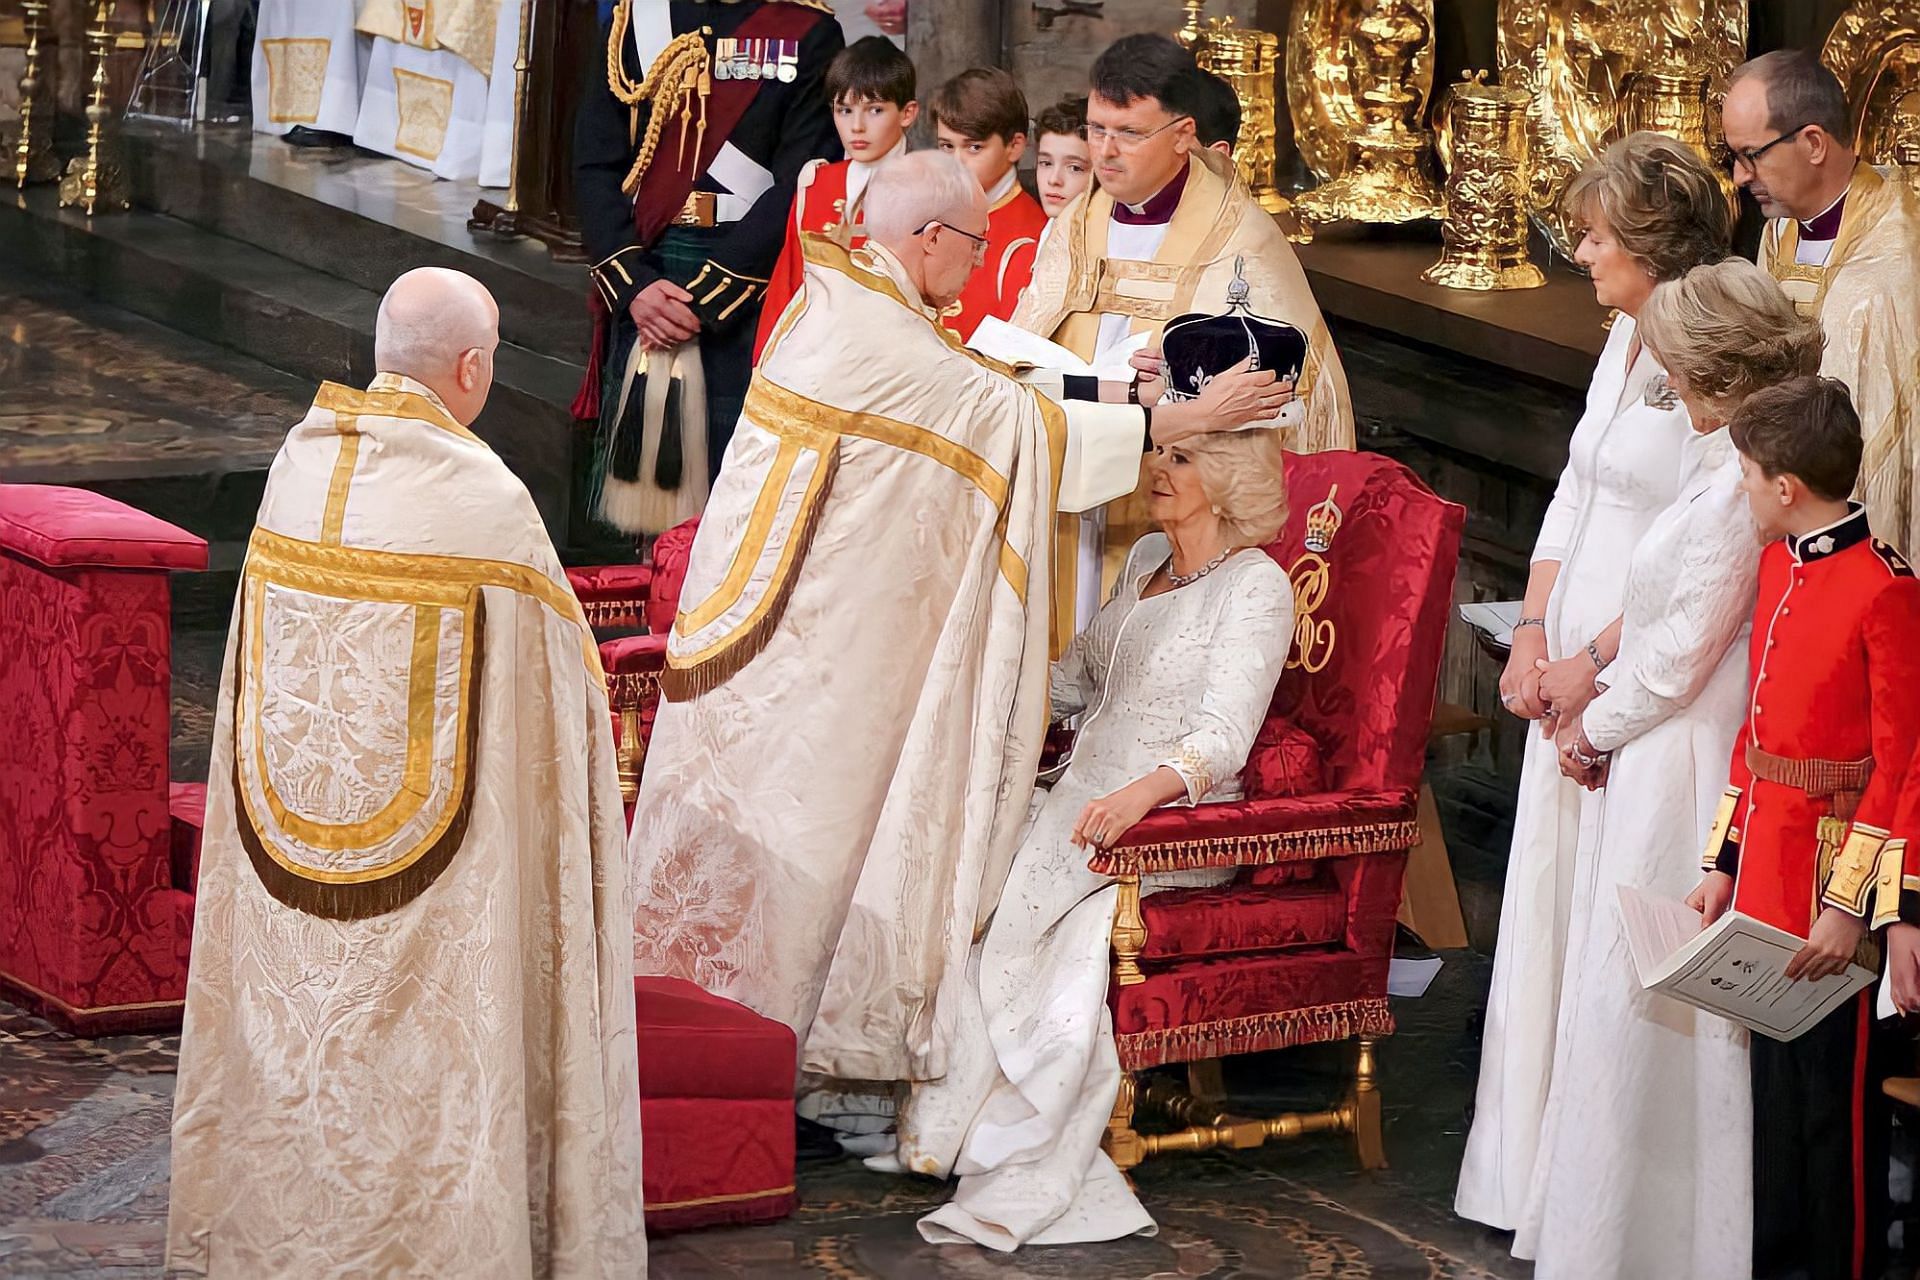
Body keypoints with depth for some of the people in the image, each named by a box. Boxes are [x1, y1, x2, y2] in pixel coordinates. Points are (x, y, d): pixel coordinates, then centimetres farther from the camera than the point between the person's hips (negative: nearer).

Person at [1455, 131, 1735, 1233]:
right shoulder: (1627, 338, 12)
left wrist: (1595, 662, -16)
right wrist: (1532, 634, 6)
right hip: (1573, 669, 9)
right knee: (1549, 905, 12)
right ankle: (1536, 1170, 21)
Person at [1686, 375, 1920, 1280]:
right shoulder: (1780, 566, 8)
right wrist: (1725, 861, 13)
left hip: (1832, 872, -8)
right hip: (1766, 866, 8)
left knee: (1834, 1092, 2)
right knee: (1773, 1077, 16)